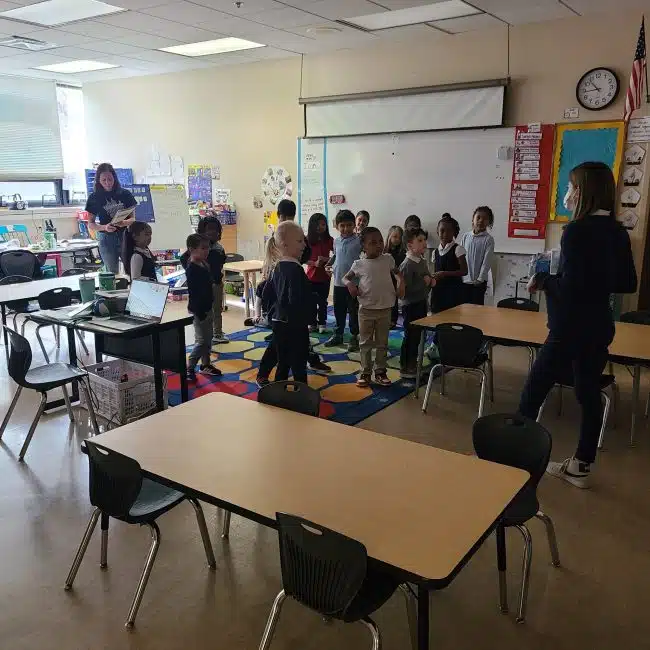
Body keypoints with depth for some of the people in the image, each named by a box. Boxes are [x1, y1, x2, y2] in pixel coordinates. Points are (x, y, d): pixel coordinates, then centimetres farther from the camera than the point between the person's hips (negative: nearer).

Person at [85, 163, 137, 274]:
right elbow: (91, 224, 4)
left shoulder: (125, 194, 3)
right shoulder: (94, 198, 2)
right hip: (106, 239, 0)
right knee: (112, 273, 5)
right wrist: (104, 227, -16)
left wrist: (124, 223, -18)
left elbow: (133, 219, 5)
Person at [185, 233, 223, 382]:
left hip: (207, 307, 9)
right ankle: (189, 368, 4)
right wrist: (199, 312, -24)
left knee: (208, 338, 16)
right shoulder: (192, 269, -19)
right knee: (201, 341, -6)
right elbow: (193, 292, -23)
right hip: (198, 310, -9)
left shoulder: (205, 264, 7)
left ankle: (205, 365, 29)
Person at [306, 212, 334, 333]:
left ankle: (322, 323, 18)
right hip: (312, 275, 0)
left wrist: (327, 260, -17)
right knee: (312, 301, 8)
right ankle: (312, 323, 19)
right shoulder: (308, 240, -5)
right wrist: (315, 263, -18)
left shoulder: (329, 240, -3)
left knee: (323, 301, 8)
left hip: (324, 276, 0)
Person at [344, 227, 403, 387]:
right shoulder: (359, 264, -3)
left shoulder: (388, 259, 0)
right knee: (366, 343, 8)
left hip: (385, 309, 1)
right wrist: (350, 284, -13)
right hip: (366, 309, -1)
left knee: (382, 344, 11)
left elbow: (396, 272, 17)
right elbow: (346, 277, 9)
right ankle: (365, 373, 18)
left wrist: (401, 282, -3)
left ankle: (380, 372, 23)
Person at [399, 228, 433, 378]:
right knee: (410, 337, 1)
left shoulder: (423, 262, 8)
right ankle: (405, 369, 13)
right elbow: (405, 290, -26)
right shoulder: (407, 265, -20)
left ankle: (413, 364, 32)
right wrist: (423, 282, -21)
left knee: (417, 335, 18)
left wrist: (431, 281, 3)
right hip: (410, 305, -9)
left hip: (421, 303, 9)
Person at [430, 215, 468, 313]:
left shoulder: (458, 249, -5)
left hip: (453, 290, -5)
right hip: (438, 290, 5)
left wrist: (445, 273, -18)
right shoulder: (435, 252, 10)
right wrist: (432, 278, -7)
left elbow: (464, 271, -10)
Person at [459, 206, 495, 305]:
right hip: (464, 279, 3)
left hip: (479, 282, -3)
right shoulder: (465, 237, 5)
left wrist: (480, 279, -14)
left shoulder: (488, 239, -5)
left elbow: (487, 261, -9)